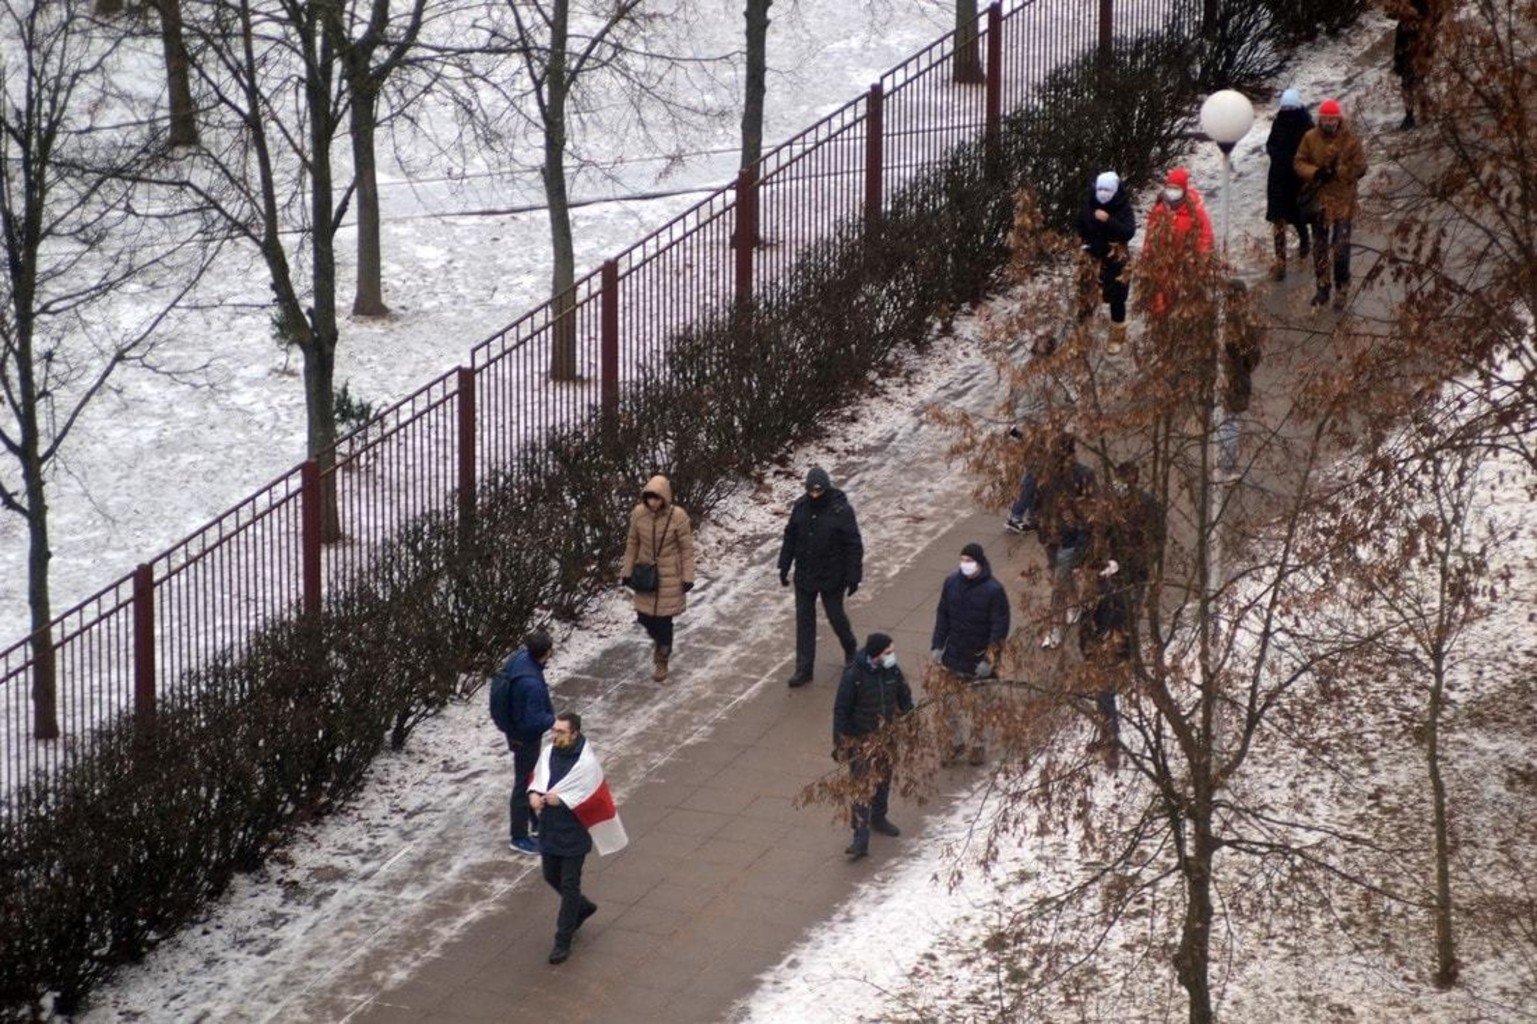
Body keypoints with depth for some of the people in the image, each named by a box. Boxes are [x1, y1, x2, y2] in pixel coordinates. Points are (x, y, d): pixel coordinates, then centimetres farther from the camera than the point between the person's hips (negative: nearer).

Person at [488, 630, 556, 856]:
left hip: (513, 726, 9)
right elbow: (535, 722, -34)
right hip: (525, 737, -9)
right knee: (524, 784, 8)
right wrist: (551, 718, -11)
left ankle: (536, 819, 48)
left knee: (532, 776, 28)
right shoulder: (531, 684, -38)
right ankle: (519, 838, 22)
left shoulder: (520, 657, -12)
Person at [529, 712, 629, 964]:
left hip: (573, 835, -7)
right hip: (549, 830, 7)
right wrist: (534, 794, -12)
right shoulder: (549, 754, -3)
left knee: (569, 886, 3)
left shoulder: (587, 764, -22)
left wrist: (560, 800, -22)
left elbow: (593, 800, -21)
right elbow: (536, 778, 11)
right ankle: (583, 907, 48)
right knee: (551, 877, 21)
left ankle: (563, 941, 13)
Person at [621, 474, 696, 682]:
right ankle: (658, 640, 43)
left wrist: (688, 577, -8)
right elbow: (632, 544, 3)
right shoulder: (638, 513, -10)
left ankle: (662, 661, 26)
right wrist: (627, 571, 6)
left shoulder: (678, 516, -19)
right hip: (646, 575, 3)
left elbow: (686, 548, -9)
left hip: (669, 576, -3)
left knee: (664, 619, 4)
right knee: (645, 617, 9)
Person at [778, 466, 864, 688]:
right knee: (804, 621, 6)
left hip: (832, 578, -4)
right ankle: (803, 670, 13)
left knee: (836, 616, 11)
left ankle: (850, 648, 41)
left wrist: (853, 577, -13)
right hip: (804, 576, 4)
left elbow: (854, 546, -13)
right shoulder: (800, 507, -5)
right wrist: (784, 567, 7)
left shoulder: (841, 511, -18)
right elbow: (790, 538, 7)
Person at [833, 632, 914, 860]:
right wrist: (840, 743, -14)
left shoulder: (893, 671, -7)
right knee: (862, 789, -7)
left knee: (883, 781, 22)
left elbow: (905, 700, 9)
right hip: (861, 740, -6)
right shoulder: (854, 676, -23)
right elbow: (841, 710, -15)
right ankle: (861, 840, -5)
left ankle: (878, 818, 46)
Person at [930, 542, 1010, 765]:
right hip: (954, 655, 4)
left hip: (978, 660, -4)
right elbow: (942, 615, 8)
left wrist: (989, 660, -17)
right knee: (952, 703, 9)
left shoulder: (993, 590, -16)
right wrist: (937, 645, 3)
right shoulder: (952, 582, -2)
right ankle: (958, 743, 25)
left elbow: (1000, 628, -13)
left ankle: (978, 746, 22)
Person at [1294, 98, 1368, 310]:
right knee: (1319, 247, 13)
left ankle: (1341, 291, 6)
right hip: (1318, 199, 3)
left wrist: (1336, 172, -20)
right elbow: (1299, 162, 2)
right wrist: (1315, 173, -17)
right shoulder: (1310, 138, -1)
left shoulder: (1350, 140, -8)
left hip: (1342, 201, -3)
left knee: (1341, 248, -6)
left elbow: (1359, 169, -8)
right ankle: (1322, 287, 26)